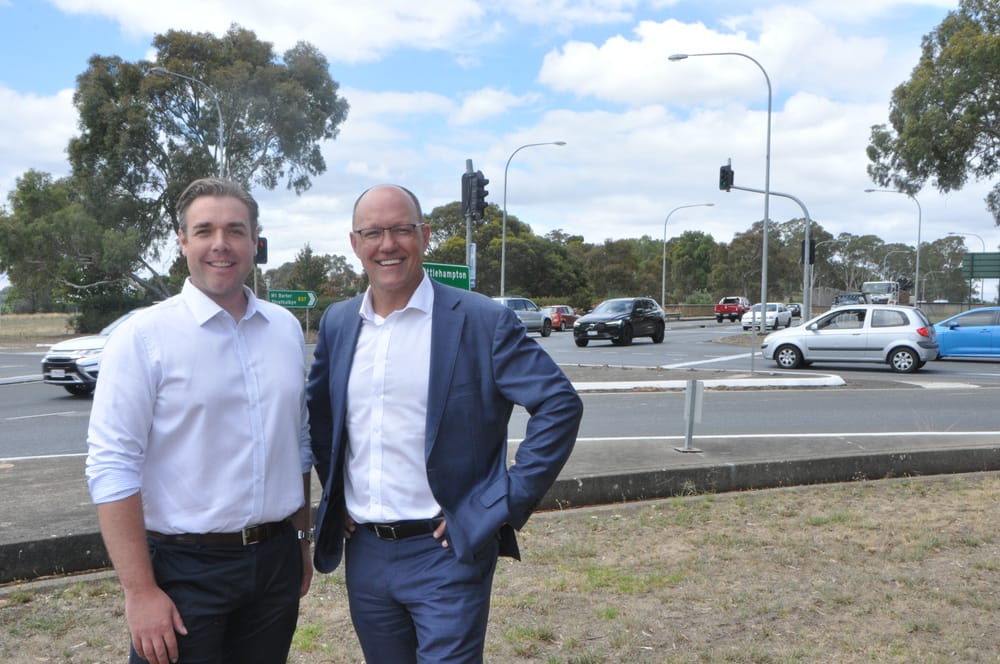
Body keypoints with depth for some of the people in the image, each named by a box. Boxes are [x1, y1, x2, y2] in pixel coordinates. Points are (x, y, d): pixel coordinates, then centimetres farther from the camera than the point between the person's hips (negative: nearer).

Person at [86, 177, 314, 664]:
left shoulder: (286, 328, 6)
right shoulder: (143, 337, -10)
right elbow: (112, 468, -14)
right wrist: (140, 591, -16)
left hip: (277, 561, 5)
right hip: (185, 569, -4)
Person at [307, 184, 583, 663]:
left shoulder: (483, 321, -10)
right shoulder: (337, 323, 6)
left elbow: (560, 405, -13)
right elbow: (318, 412, 20)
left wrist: (502, 507, -15)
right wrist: (334, 499, 11)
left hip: (446, 551, -5)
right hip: (363, 551, 5)